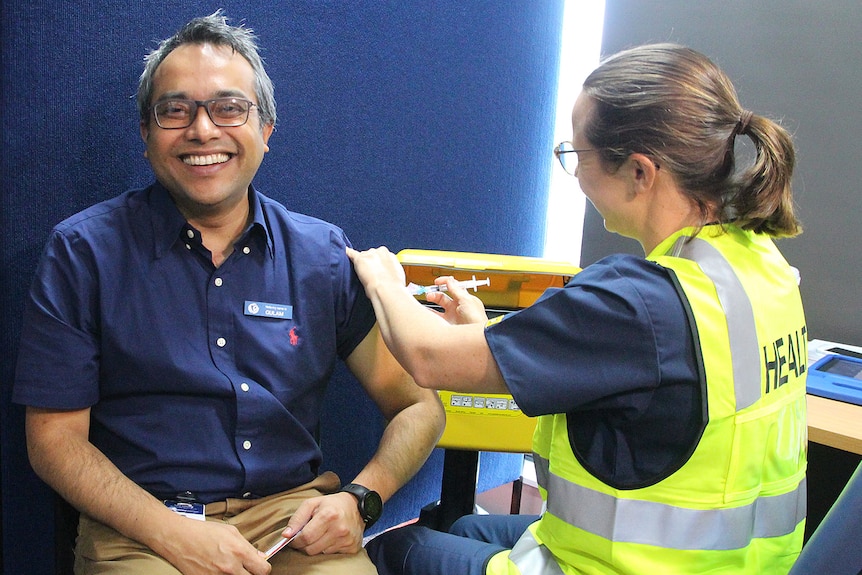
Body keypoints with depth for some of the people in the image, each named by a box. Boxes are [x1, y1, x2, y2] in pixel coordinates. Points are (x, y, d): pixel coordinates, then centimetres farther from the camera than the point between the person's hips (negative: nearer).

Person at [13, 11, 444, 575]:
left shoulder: (325, 256, 5)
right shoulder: (84, 252, 0)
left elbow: (417, 406, 8)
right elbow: (55, 437, 0)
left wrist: (358, 498, -10)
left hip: (295, 511, 2)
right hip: (140, 524, -1)